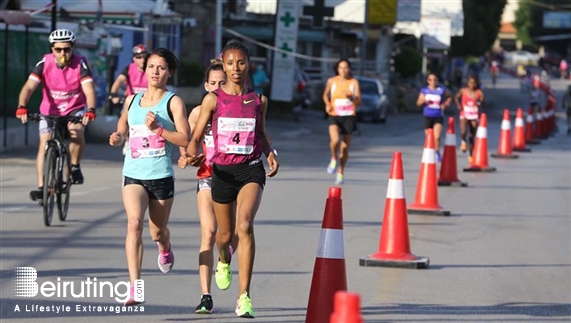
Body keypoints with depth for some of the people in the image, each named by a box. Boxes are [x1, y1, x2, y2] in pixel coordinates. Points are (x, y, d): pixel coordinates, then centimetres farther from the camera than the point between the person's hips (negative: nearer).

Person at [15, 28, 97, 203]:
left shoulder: (80, 63, -19)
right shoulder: (45, 63, -17)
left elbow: (89, 90, -29)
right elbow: (29, 87, -26)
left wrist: (91, 110, -48)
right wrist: (22, 107, -44)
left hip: (75, 109, -1)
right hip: (50, 110, 1)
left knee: (77, 132, -30)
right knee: (44, 143, -14)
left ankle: (75, 167, -6)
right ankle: (41, 187, -10)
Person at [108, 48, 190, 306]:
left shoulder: (173, 102, -2)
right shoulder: (131, 101, 10)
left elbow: (185, 140, -11)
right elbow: (122, 132, 25)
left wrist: (158, 129, -21)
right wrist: (117, 139, 2)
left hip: (161, 176, -2)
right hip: (133, 175, 2)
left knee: (157, 232, 11)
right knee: (134, 222, -22)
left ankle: (165, 248, 52)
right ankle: (134, 287, -27)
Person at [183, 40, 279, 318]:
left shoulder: (258, 100, 4)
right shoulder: (213, 100, -1)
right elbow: (195, 136, -1)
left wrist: (270, 152, 3)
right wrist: (192, 154, -23)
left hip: (251, 169, -1)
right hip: (222, 171, 1)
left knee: (245, 225, -23)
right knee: (225, 233, 15)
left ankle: (244, 297, -24)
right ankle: (224, 261, 55)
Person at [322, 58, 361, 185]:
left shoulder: (354, 82, -2)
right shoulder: (331, 81, 2)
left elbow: (359, 101, -7)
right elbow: (325, 95, 20)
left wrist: (351, 97, -28)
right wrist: (327, 104, -1)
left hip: (349, 117, 0)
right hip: (334, 116, 0)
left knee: (345, 147, 7)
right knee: (335, 140, -27)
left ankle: (341, 173, 26)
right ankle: (334, 159, 5)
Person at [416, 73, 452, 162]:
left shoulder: (442, 90, -1)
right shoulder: (424, 90, 3)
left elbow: (450, 97, 15)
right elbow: (418, 103, 6)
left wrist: (445, 104, -2)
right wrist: (424, 101, -15)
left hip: (438, 117, -2)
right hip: (428, 116, 2)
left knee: (437, 137, -18)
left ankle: (437, 152, 7)